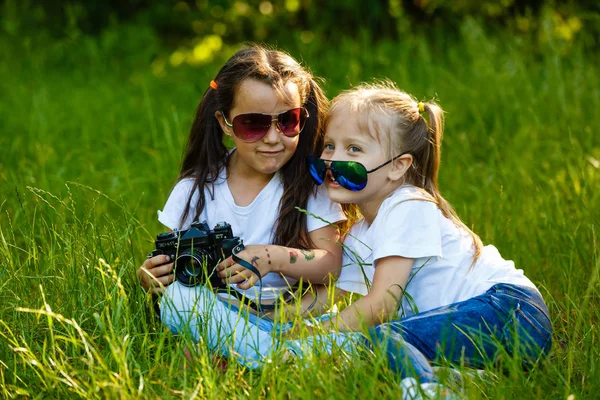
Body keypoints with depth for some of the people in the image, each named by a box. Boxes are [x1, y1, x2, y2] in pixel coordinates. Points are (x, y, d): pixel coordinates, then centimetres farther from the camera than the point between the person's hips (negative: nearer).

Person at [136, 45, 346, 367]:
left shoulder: (309, 185, 1)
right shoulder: (196, 188, 5)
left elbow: (332, 265, -6)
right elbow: (170, 260, 6)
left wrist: (273, 257, -23)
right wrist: (149, 276, -18)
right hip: (212, 311, 1)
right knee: (178, 295, -32)